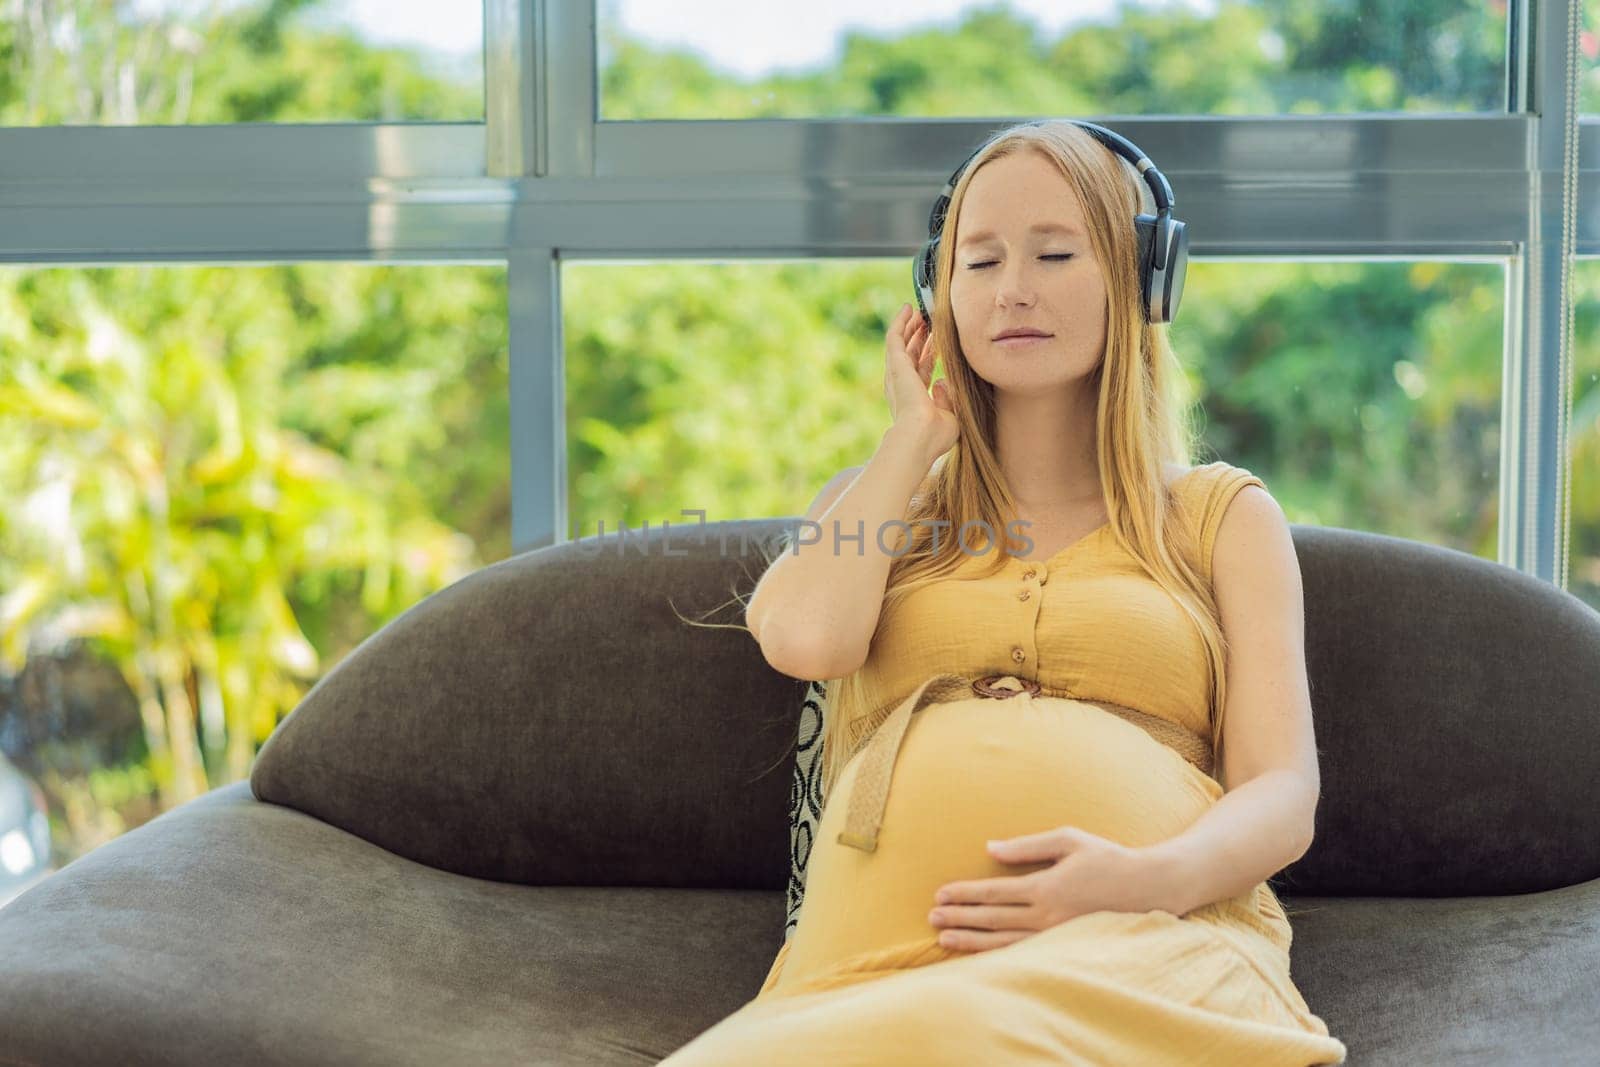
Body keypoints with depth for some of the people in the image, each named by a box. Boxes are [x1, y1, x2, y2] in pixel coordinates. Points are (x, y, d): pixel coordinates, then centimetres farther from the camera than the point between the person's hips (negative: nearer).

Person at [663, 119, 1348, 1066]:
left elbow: (1283, 795, 8)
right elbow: (806, 638, 0)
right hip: (885, 949, 2)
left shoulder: (1224, 513, 21)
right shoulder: (880, 499, 27)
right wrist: (915, 434, 16)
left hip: (1151, 943, -1)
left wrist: (1151, 880, -16)